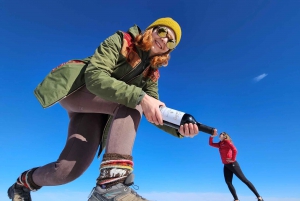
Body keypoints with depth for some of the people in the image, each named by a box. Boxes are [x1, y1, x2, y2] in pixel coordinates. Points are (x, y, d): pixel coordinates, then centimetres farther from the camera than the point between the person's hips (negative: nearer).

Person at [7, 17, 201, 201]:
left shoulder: (151, 73, 5)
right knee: (130, 101, -31)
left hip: (99, 112, 5)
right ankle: (111, 184, -34)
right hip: (77, 89, -5)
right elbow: (95, 76, -26)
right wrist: (140, 96, -39)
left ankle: (23, 183, 24)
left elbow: (154, 112, -5)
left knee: (69, 169, -10)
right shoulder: (120, 41, -10)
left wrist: (179, 127, -24)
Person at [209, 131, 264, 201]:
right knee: (228, 182, -3)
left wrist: (233, 159, -15)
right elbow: (211, 144, 16)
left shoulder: (227, 141, -8)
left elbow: (234, 150, -21)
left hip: (232, 164, -7)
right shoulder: (220, 144, 14)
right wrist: (212, 136, 2)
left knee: (244, 180, -3)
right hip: (226, 166, 7)